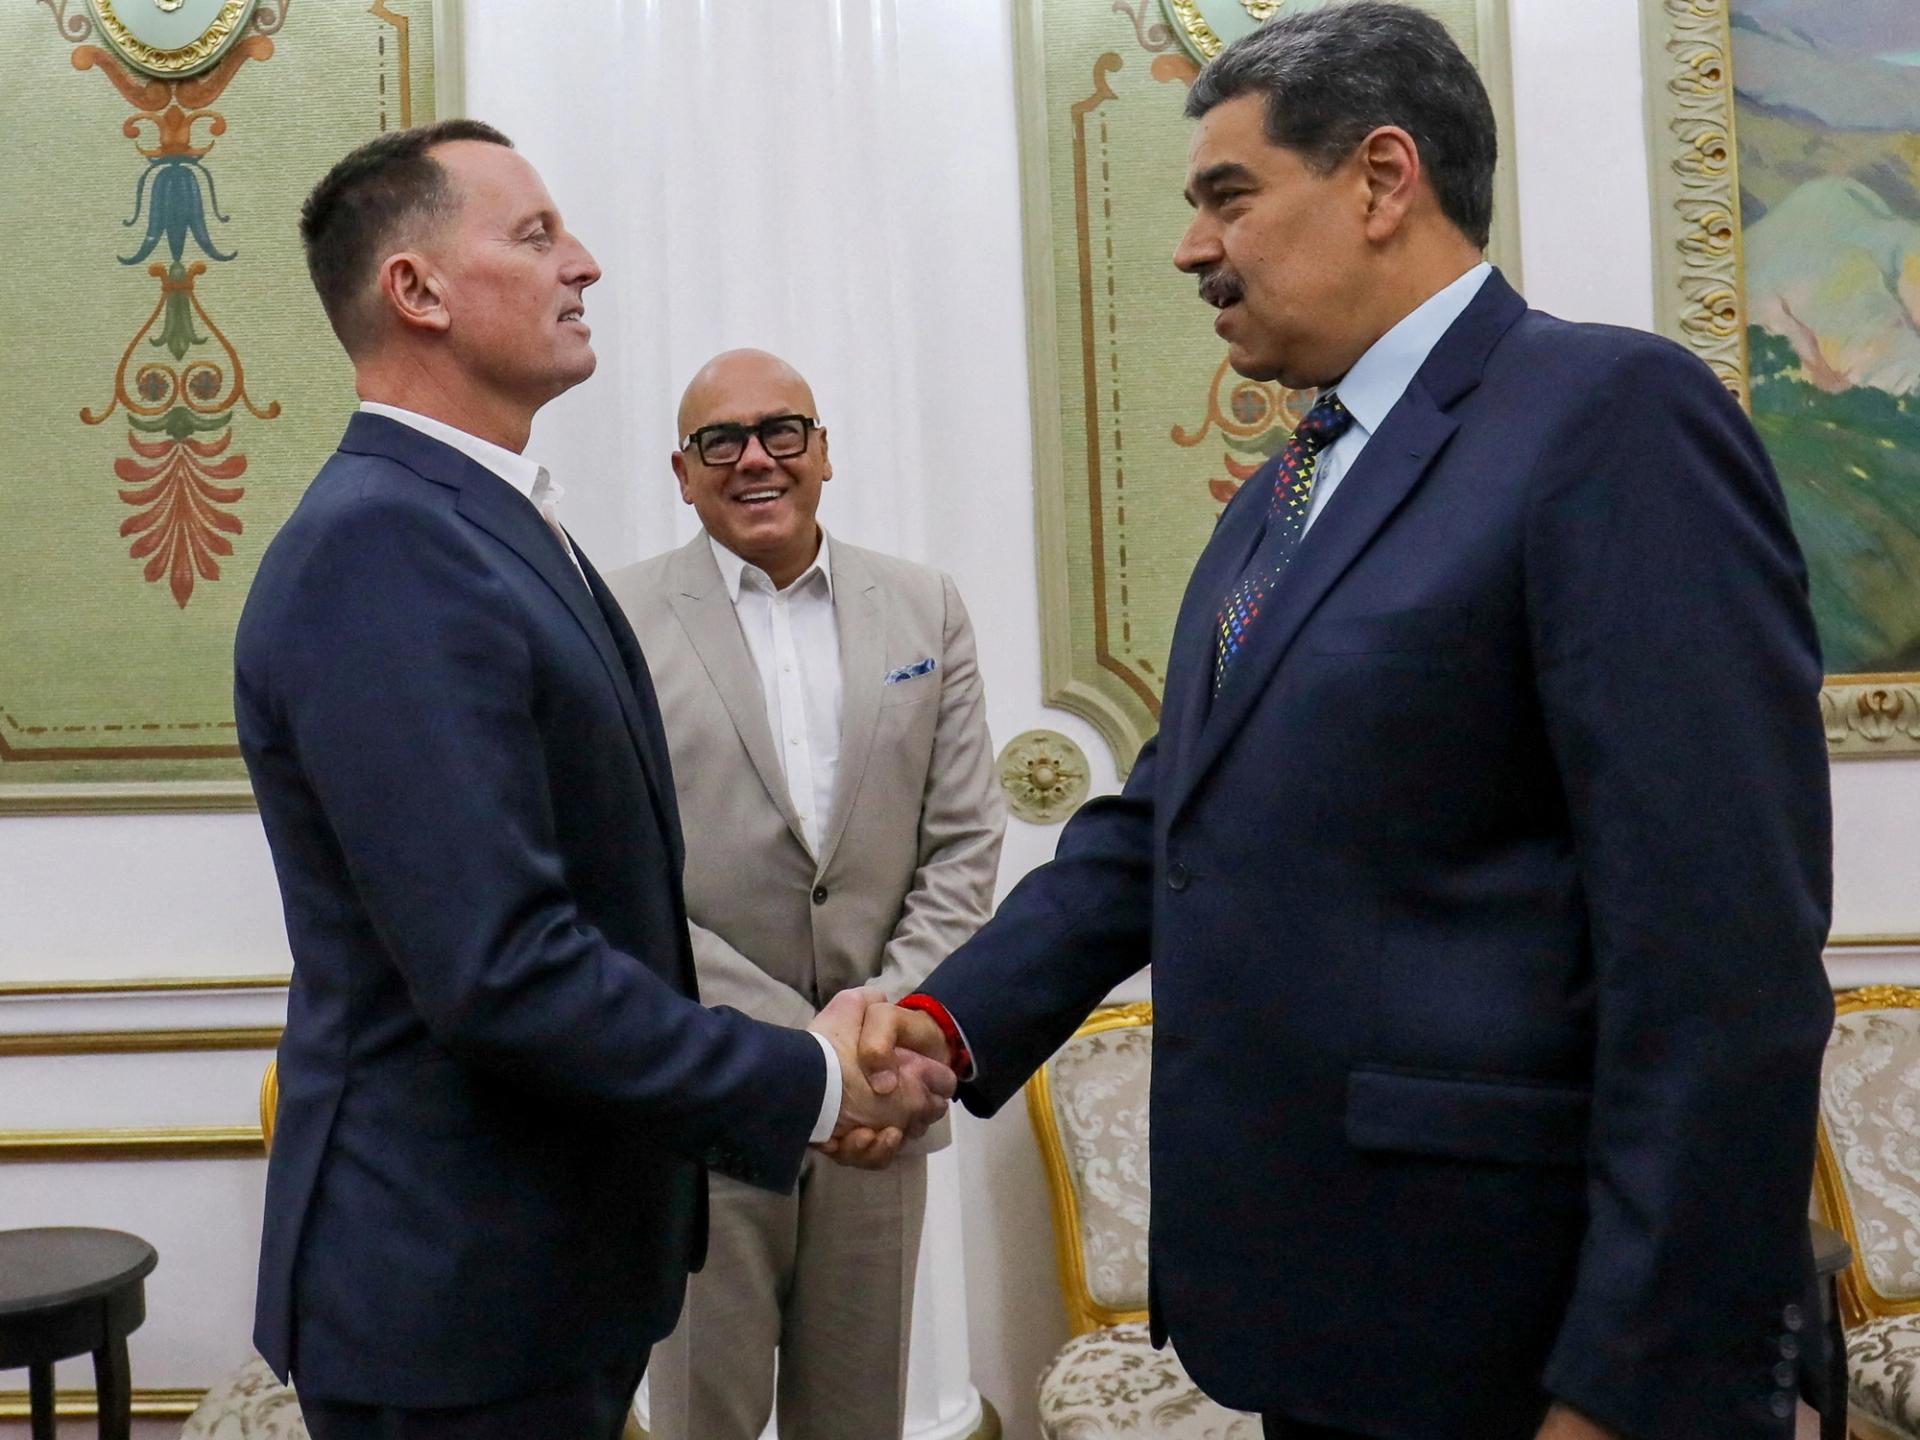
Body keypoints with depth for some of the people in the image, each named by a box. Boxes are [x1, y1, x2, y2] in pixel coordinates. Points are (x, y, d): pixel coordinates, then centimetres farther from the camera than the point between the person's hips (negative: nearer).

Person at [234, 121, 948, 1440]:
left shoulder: (497, 522, 10)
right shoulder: (379, 548, -21)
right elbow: (498, 969, -27)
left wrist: (805, 1067, 7)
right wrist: (806, 1082, -17)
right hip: (458, 1290, -9)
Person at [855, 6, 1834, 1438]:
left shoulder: (1613, 413, -14)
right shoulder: (1284, 493, 14)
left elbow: (1721, 942, -20)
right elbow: (1165, 820, 13)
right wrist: (955, 1018, -1)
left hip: (1510, 1325, -8)